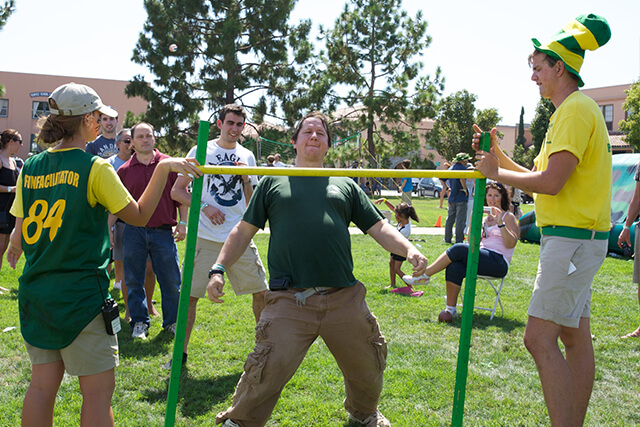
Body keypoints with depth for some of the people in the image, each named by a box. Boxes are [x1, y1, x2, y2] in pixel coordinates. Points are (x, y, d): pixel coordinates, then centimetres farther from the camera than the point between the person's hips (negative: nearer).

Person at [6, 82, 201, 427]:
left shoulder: (30, 167, 5)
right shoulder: (94, 168, -11)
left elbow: (18, 239, 7)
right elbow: (139, 215, -5)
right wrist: (163, 169, -2)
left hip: (35, 292, 6)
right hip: (81, 294, -6)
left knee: (42, 385, 14)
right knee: (98, 389, 3)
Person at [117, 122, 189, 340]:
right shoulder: (124, 170, 7)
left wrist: (183, 222, -1)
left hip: (163, 231, -1)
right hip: (133, 231, 1)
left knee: (171, 281, 3)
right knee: (134, 281, 6)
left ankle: (172, 321, 19)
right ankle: (139, 322, 19)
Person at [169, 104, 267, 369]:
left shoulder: (247, 156, 13)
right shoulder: (201, 151, 2)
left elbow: (250, 202, 14)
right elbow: (177, 191, 1)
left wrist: (246, 178, -3)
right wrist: (204, 207, -12)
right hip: (206, 237, -3)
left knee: (261, 291, 5)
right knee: (189, 294, -4)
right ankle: (180, 353, 10)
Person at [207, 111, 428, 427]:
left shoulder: (345, 185, 19)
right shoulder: (272, 182, 15)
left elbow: (379, 228, 15)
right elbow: (244, 230, 13)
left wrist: (408, 249, -4)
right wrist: (219, 269, 1)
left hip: (345, 299, 3)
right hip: (289, 300, -2)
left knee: (368, 366, 12)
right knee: (268, 371, -12)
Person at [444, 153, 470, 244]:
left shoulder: (450, 168, 15)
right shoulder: (462, 167, -10)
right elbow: (462, 179, -28)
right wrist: (465, 189, -18)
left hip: (451, 198, 7)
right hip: (461, 198, -7)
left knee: (450, 219, 13)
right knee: (460, 220, -5)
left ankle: (447, 239, 17)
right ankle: (459, 241, -5)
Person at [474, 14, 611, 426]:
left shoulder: (577, 108, -12)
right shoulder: (570, 111, 20)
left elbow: (551, 182, -20)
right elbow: (539, 176, 21)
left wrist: (496, 173, -7)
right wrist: (499, 156, 13)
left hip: (573, 238, -10)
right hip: (572, 238, 10)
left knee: (540, 338, -12)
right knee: (575, 337, 12)